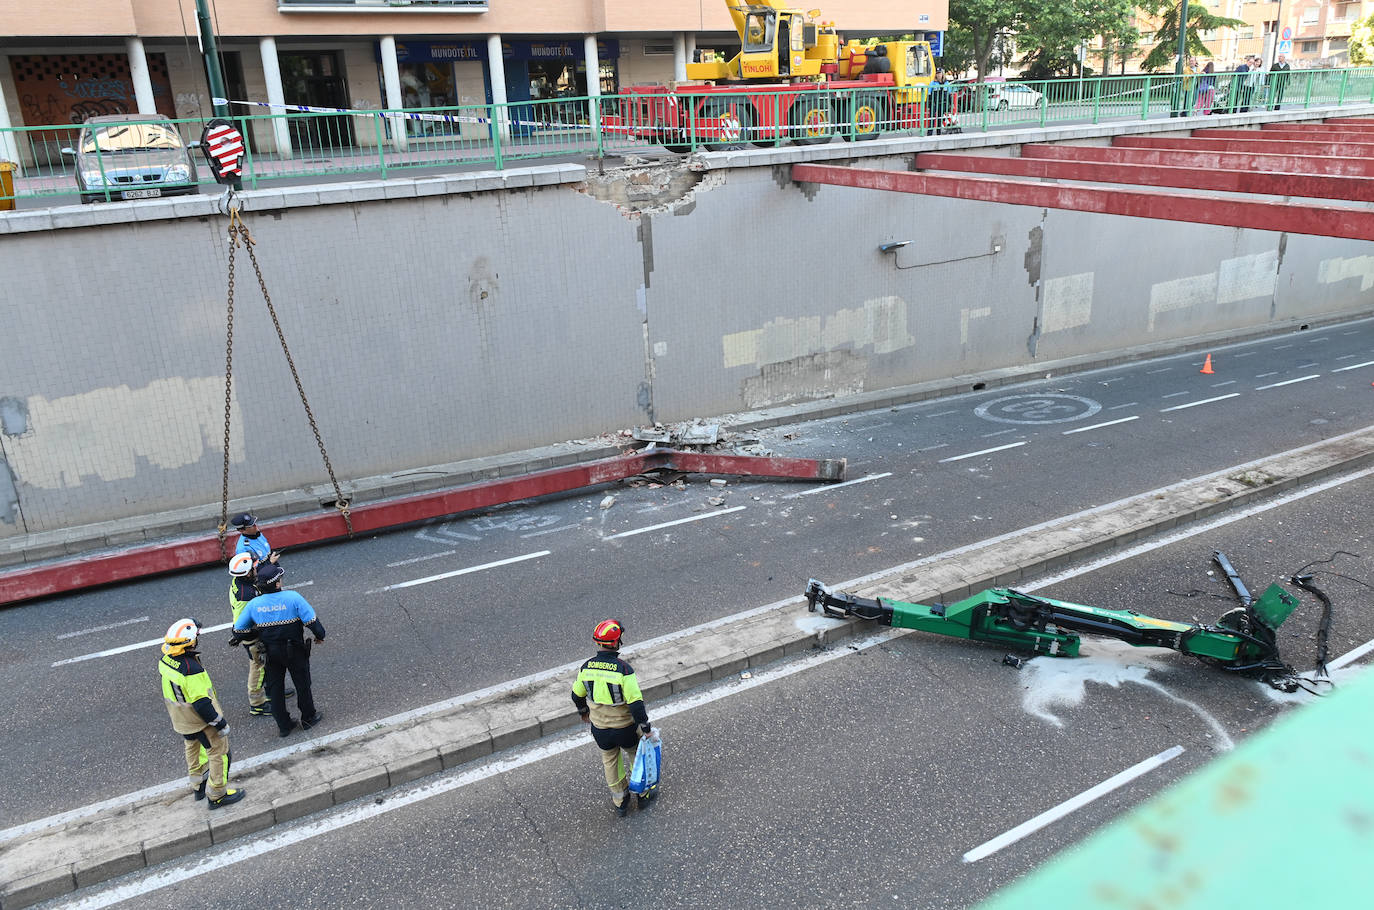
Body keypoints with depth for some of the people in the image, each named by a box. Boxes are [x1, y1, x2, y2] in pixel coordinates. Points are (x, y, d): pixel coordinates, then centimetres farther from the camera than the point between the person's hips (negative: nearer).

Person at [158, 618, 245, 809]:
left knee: (193, 749, 28)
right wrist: (221, 723, -17)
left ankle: (198, 786, 47)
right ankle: (217, 795, 20)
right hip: (200, 721, -9)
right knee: (218, 753, 9)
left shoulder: (165, 661, -9)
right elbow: (202, 703, -29)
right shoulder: (192, 670, -35)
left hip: (180, 720, 9)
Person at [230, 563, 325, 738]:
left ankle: (283, 725, 27)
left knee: (275, 687, 18)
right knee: (302, 684, 16)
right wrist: (319, 635, 1)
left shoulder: (253, 604, -9)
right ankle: (308, 718, 31)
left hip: (271, 653, 3)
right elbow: (311, 620, -17)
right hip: (295, 650, -3)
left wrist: (235, 640, 25)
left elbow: (239, 628, 2)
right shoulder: (292, 598, -20)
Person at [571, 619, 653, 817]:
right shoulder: (624, 669, -26)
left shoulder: (586, 666, -11)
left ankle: (620, 801, 40)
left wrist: (583, 711, 24)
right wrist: (646, 727, -12)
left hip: (599, 728, 4)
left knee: (610, 762, 25)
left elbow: (577, 694, 4)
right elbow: (636, 702, -25)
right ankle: (643, 793, 41)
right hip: (625, 727, -3)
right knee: (637, 756, 24)